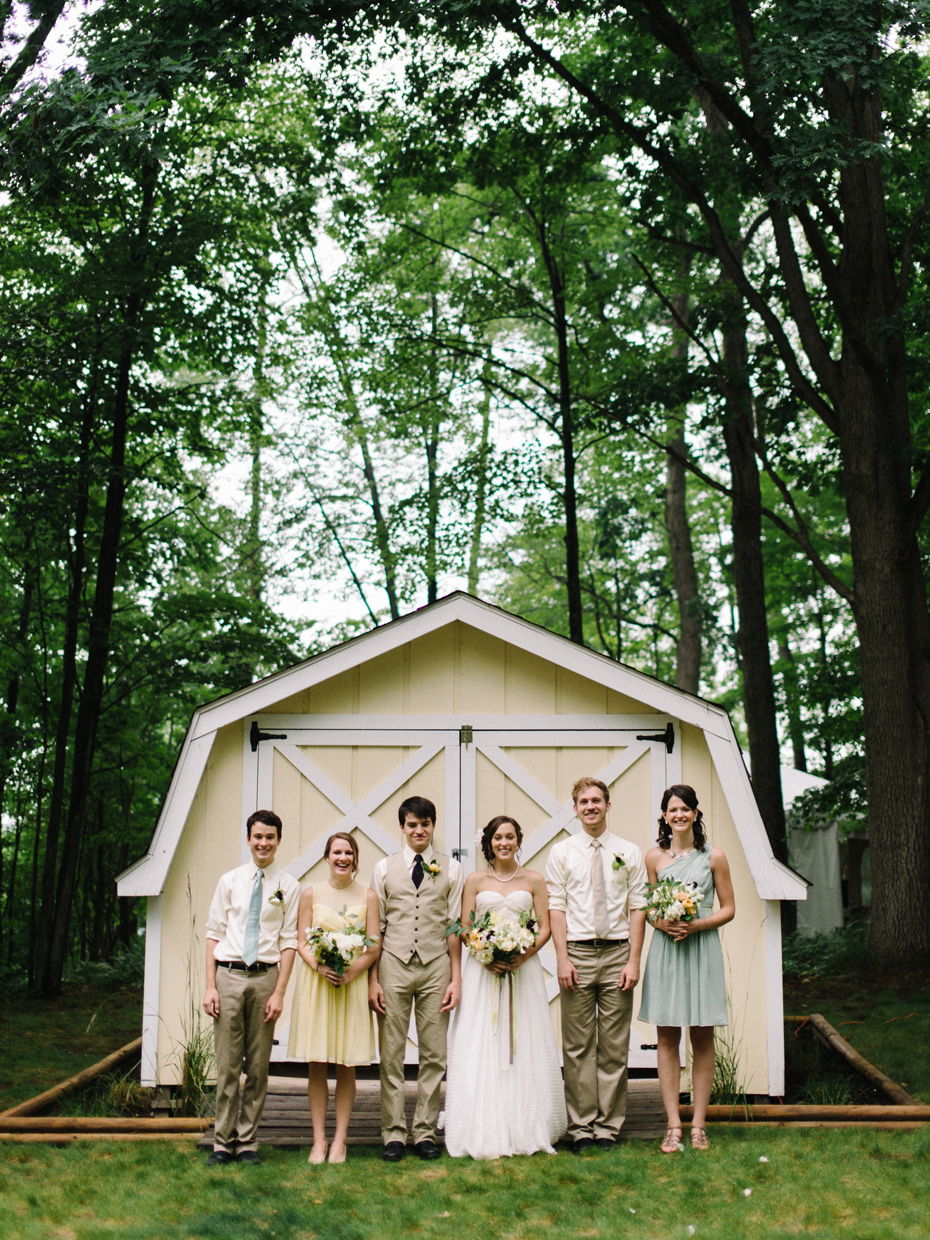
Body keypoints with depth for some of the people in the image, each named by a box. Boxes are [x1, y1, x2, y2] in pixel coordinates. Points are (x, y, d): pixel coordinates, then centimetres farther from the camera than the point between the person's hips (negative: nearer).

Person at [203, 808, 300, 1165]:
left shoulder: (289, 887, 4)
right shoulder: (230, 881, 8)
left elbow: (289, 942, 1)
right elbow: (214, 933, 7)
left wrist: (279, 992, -6)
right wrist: (210, 985, -1)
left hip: (265, 976, 0)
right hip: (229, 975, 0)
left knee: (258, 1065, 4)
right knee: (227, 1064, 2)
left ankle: (248, 1142, 13)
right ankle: (223, 1142, 10)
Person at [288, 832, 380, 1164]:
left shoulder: (367, 896, 4)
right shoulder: (311, 894, 5)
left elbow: (374, 946, 1)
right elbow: (301, 943, 3)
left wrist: (350, 972, -14)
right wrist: (320, 967, -16)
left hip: (354, 983, 0)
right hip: (315, 981, 0)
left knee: (347, 1066, 1)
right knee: (317, 1065, 1)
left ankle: (339, 1140, 8)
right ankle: (319, 1140, 7)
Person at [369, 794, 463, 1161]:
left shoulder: (450, 869, 7)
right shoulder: (384, 868, 8)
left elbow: (454, 926, 6)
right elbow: (374, 927, 7)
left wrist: (456, 979, 1)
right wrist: (372, 980, 0)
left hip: (435, 966, 0)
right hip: (394, 966, 0)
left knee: (434, 1055, 4)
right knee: (391, 1055, 1)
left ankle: (426, 1133, 13)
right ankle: (393, 1134, 9)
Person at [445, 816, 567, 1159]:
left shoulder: (534, 880, 7)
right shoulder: (475, 880, 7)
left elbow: (545, 927, 4)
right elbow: (465, 929, 4)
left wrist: (523, 955, -13)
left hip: (524, 970, 0)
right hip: (482, 972, 0)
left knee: (524, 1049, 0)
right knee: (482, 1050, -4)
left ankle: (525, 1129, 6)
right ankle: (485, 1134, -1)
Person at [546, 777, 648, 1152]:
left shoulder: (629, 853, 7)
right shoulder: (562, 852, 6)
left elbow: (637, 908, 4)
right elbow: (556, 907, 1)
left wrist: (634, 960, -5)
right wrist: (562, 959, -7)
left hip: (617, 952, 1)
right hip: (577, 953, 0)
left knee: (615, 1046, 3)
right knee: (578, 1046, 2)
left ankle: (609, 1125, 10)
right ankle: (581, 1127, 8)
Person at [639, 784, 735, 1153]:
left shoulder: (713, 857, 3)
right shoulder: (654, 857, 7)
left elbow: (728, 909, 5)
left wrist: (696, 925, -11)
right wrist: (661, 923, -9)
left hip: (702, 949, -1)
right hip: (665, 949, 1)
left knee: (702, 1038, 2)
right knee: (667, 1039, 0)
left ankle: (699, 1124, 9)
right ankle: (673, 1126, 4)